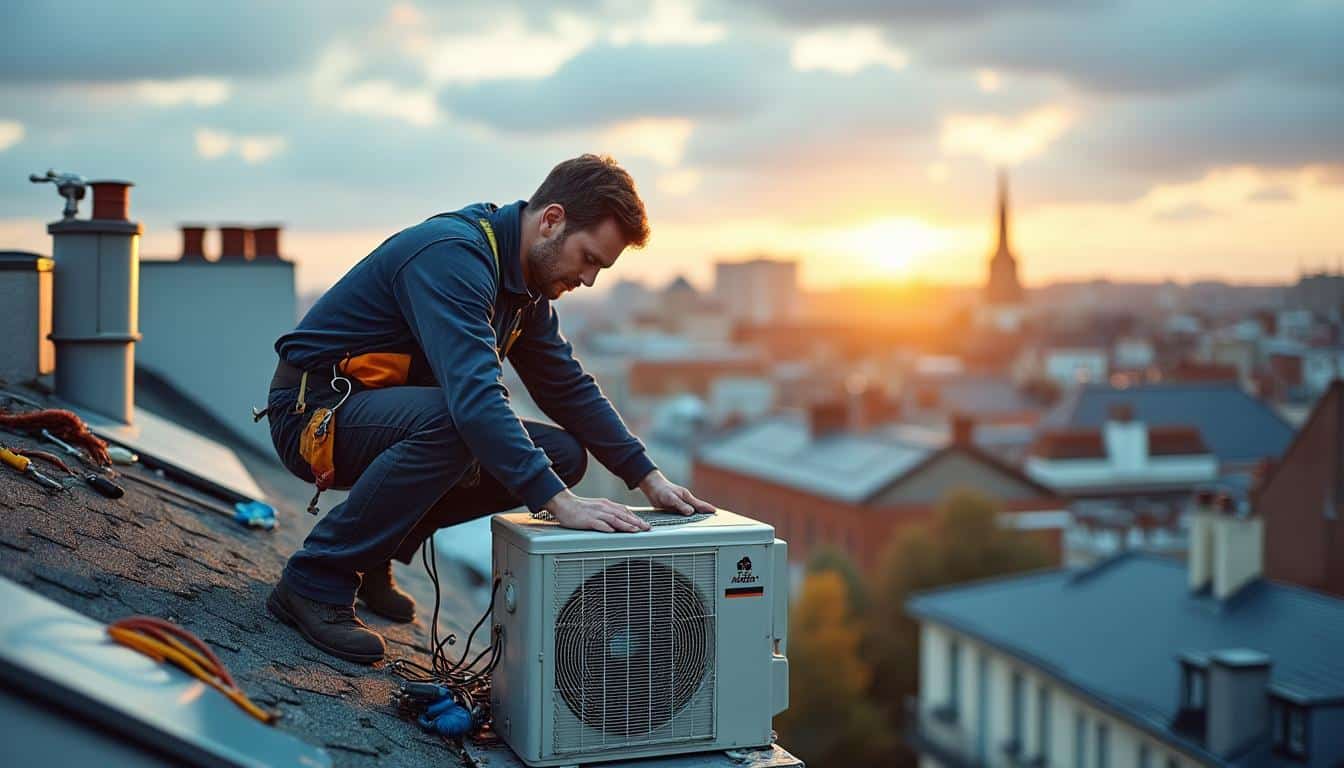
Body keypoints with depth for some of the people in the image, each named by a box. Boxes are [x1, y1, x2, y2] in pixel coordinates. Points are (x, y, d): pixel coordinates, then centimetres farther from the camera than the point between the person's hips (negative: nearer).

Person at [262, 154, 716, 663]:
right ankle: (315, 581, -21)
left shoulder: (524, 279, 4)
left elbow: (569, 387, 11)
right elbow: (474, 396, -38)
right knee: (448, 421, -38)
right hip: (315, 412, -9)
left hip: (388, 415, 9)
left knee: (561, 452, -3)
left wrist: (648, 477, 1)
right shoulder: (451, 255, -26)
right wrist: (559, 502, -41)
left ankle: (373, 546, 8)